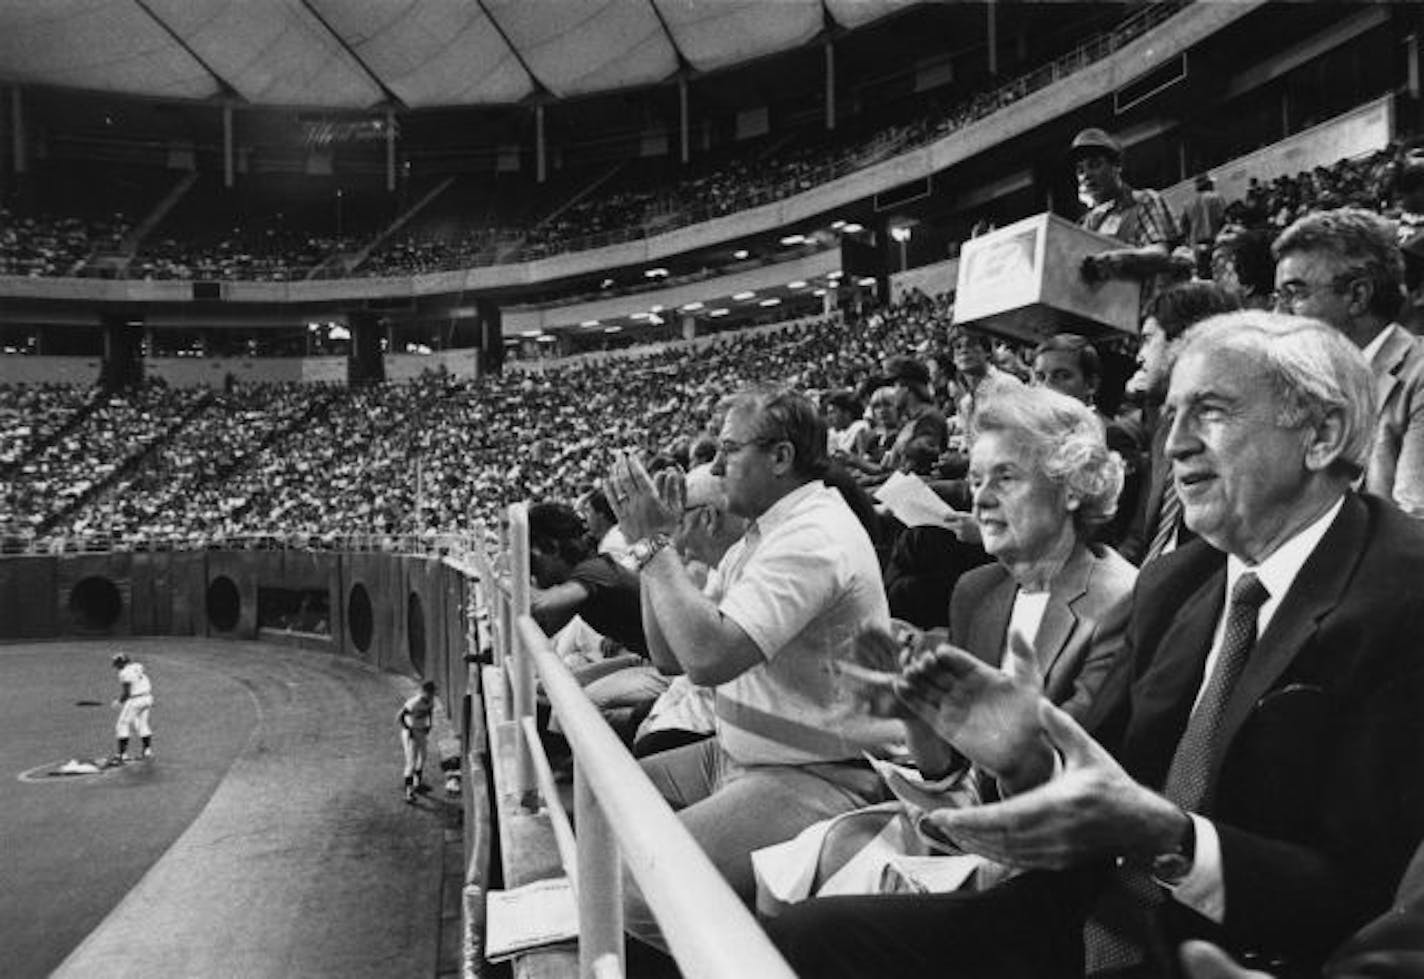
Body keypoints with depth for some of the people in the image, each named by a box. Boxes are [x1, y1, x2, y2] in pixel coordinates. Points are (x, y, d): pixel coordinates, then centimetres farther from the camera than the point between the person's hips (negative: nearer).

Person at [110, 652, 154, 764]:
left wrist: (119, 702, 1)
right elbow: (150, 683, 14)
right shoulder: (139, 666, 9)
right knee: (142, 724, 18)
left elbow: (126, 692, -16)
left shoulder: (124, 673, -15)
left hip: (134, 700, -8)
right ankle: (147, 751, 19)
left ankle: (121, 755, -2)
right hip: (147, 698, 8)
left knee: (123, 725, 1)